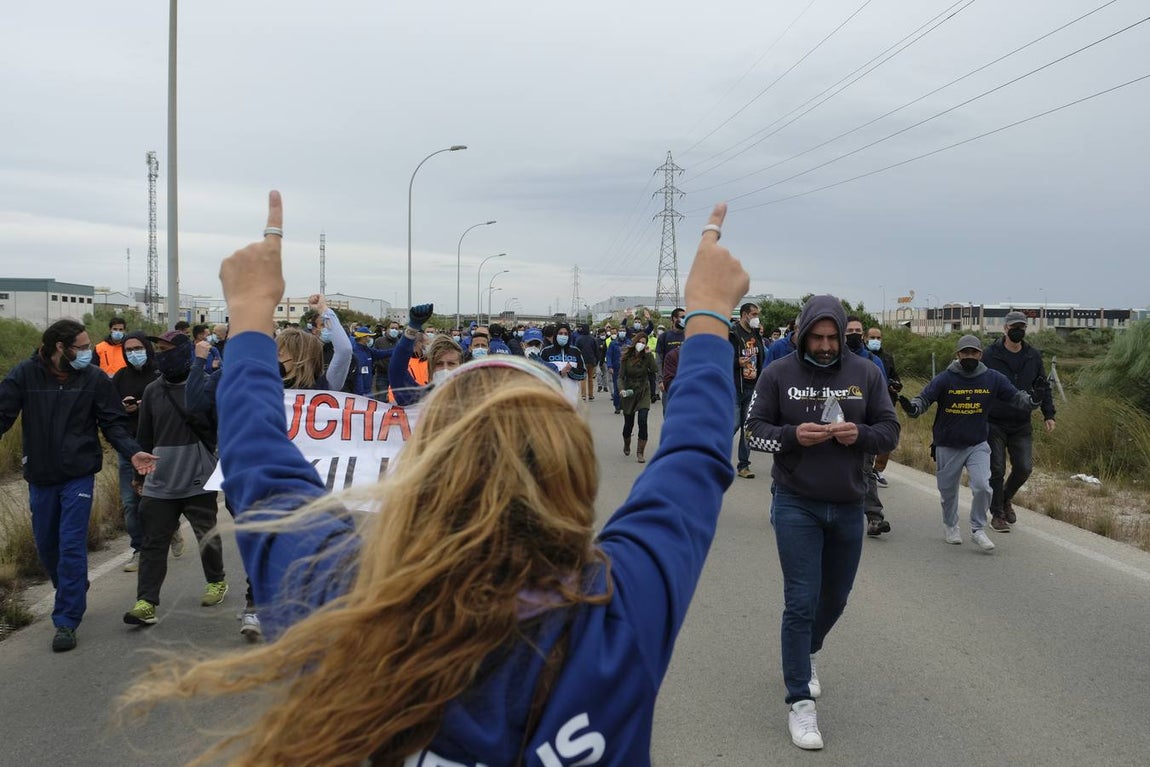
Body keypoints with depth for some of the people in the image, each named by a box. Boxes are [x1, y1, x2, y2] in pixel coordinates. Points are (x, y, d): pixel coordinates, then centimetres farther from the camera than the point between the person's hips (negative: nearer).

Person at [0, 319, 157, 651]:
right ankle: (74, 594, 42)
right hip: (40, 475, 3)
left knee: (72, 546, -7)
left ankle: (67, 621, 1)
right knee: (46, 545, 16)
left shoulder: (95, 378, -6)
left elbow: (114, 423, -3)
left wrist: (132, 451, -20)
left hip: (79, 475, -2)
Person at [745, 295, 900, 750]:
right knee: (802, 602, -4)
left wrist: (859, 434, -18)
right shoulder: (778, 374, -5)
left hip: (848, 506, 3)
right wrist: (792, 435, -21)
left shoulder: (865, 374, 0)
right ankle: (800, 702, 6)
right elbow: (755, 430, -2)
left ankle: (804, 653, 47)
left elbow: (890, 431, 3)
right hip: (796, 504, -3)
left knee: (835, 599, 18)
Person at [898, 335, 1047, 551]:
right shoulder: (945, 379, -11)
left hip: (978, 445, 1)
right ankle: (951, 527, 39)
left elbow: (1016, 397, 2)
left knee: (982, 487, -16)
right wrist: (912, 408, -35)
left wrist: (1033, 399, -18)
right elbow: (924, 398, -13)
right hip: (947, 447, -1)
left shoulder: (993, 378, -3)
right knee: (948, 491, 13)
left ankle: (978, 530, 5)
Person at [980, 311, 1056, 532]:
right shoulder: (990, 355, -6)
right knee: (996, 470, -1)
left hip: (1022, 424, 3)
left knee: (1024, 468, 0)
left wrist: (1049, 414, 6)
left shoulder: (1034, 356, 6)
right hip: (994, 424, -3)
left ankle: (1006, 499, 28)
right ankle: (997, 515, 12)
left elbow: (1043, 387, 14)